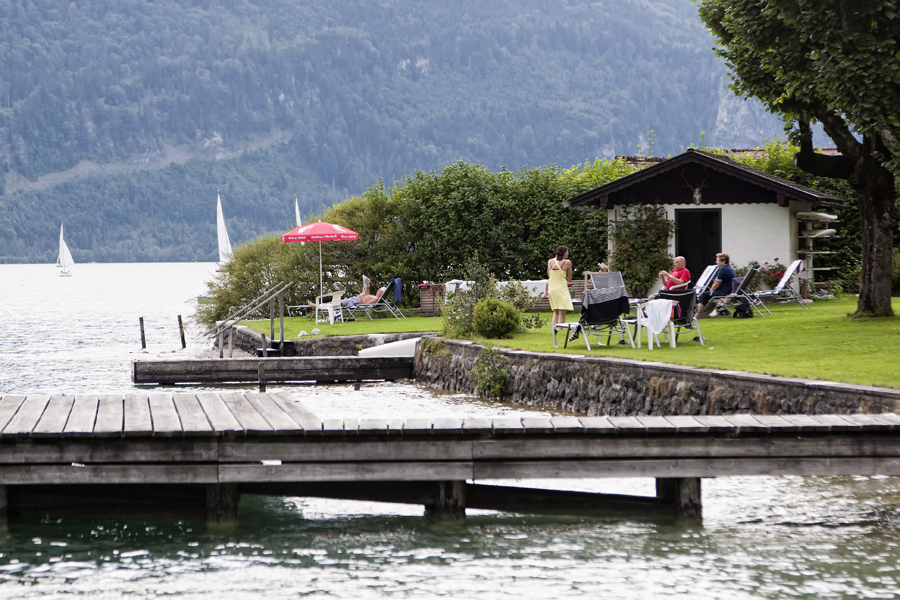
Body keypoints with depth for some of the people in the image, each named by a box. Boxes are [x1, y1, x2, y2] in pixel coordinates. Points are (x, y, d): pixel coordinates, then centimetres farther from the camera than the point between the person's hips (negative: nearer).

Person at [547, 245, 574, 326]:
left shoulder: (550, 261, 7)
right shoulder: (567, 262, -5)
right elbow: (569, 279, 1)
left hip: (551, 288, 5)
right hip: (561, 288, -5)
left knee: (556, 311, 16)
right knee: (562, 312, -3)